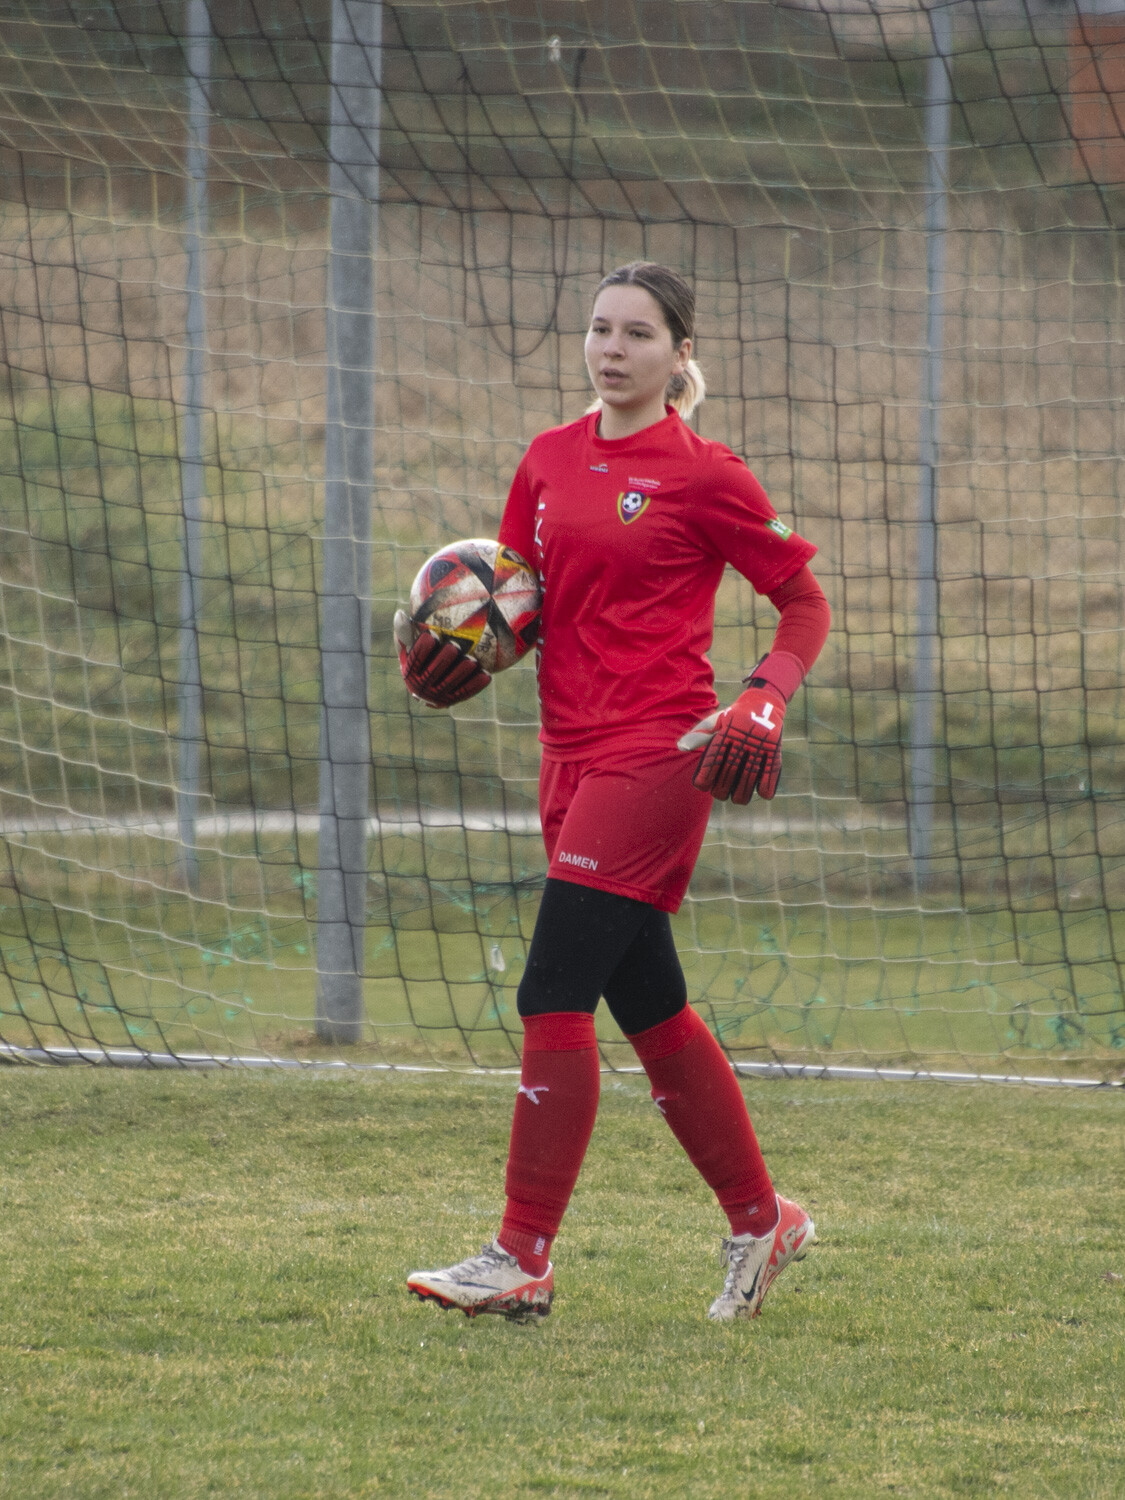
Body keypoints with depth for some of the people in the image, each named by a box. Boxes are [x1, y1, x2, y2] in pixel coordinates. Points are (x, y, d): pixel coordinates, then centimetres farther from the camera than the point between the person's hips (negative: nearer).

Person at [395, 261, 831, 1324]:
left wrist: (766, 702, -14)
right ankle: (761, 1221, 26)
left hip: (658, 751, -7)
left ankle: (523, 1258, -11)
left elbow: (804, 601, 2)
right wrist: (452, 651, -5)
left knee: (554, 993, -13)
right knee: (649, 1007, 12)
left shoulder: (701, 476, -5)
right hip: (571, 755, 7)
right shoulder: (549, 462, 12)